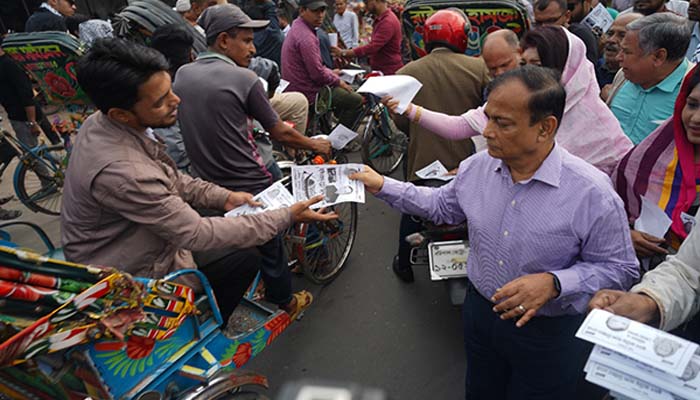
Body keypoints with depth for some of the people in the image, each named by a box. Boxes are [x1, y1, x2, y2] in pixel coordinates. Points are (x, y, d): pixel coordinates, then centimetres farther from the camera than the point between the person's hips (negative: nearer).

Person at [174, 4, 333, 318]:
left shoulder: (181, 75, 1)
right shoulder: (243, 79, -17)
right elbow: (281, 133, -10)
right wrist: (315, 145, 6)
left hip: (207, 186, 6)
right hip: (249, 186, -6)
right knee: (269, 246, 16)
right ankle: (284, 301, 37)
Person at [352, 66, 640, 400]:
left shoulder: (592, 193, -25)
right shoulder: (477, 166, -10)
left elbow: (618, 268, -14)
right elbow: (443, 205, 8)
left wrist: (554, 283, -30)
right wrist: (382, 186, 2)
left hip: (546, 334, -4)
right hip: (480, 310, 5)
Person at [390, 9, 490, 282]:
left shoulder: (406, 73, -7)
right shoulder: (479, 68, -9)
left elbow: (401, 122, -2)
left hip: (423, 160, 0)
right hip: (468, 160, 0)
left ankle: (404, 266, 36)